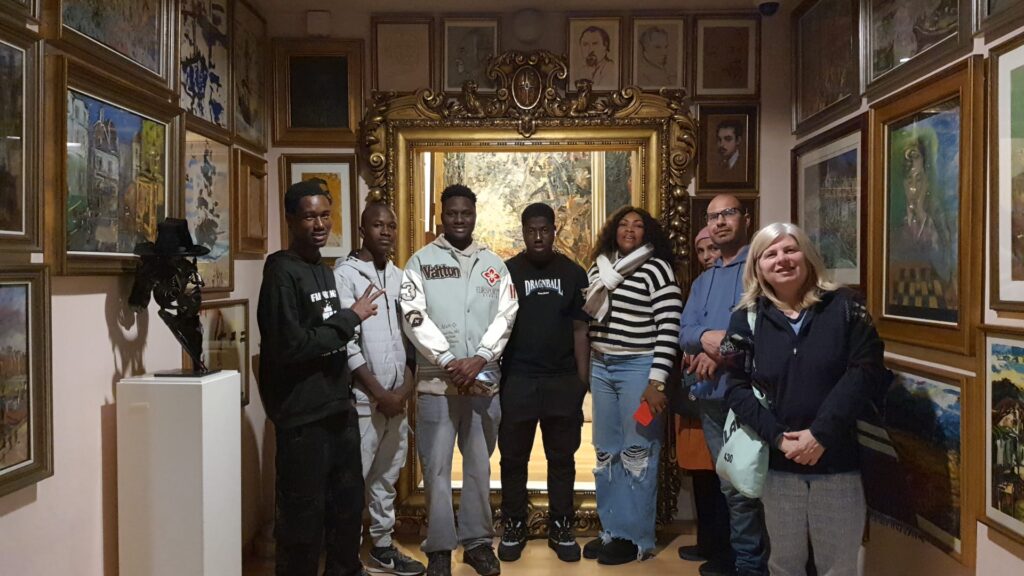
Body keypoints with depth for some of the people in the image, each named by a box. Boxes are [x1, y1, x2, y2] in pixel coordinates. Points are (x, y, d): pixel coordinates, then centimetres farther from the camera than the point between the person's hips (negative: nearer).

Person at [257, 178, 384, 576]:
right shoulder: (281, 270, -13)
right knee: (303, 517, 5)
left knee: (348, 505, 20)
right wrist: (350, 318, -15)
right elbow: (290, 347, -22)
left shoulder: (324, 270, 13)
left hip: (338, 409, 8)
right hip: (303, 417, -8)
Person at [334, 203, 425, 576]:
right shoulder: (345, 275, -8)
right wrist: (379, 393, -13)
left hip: (398, 396, 6)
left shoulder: (399, 276, 11)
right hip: (363, 398, -6)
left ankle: (382, 546, 27)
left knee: (387, 476, 15)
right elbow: (345, 342, -13)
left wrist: (408, 385, 0)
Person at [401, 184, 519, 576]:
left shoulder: (494, 264, 9)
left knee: (479, 464, 12)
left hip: (484, 381, 3)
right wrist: (450, 362, -15)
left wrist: (479, 360, -13)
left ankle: (477, 540, 26)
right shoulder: (421, 262, 1)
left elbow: (505, 316, 0)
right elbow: (414, 318, -8)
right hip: (436, 381, -2)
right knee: (436, 468, 4)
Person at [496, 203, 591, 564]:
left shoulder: (573, 273, 5)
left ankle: (561, 528, 23)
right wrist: (493, 374, -3)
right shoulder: (507, 272, 2)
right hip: (517, 380, -1)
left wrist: (583, 379, 1)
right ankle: (513, 527, 22)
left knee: (562, 457, 10)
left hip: (563, 380, 1)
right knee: (513, 458, 8)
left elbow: (580, 329, 5)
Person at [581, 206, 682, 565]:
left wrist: (657, 381, -17)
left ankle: (636, 537, 13)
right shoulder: (599, 268, 12)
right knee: (606, 452, 12)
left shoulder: (657, 269, -6)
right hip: (601, 367, 6)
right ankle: (611, 531, 24)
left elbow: (668, 330, -12)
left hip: (639, 368, -6)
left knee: (637, 453, 1)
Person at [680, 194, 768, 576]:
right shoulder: (702, 281, 19)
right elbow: (684, 332, 9)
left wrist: (719, 353, -17)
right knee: (730, 484, 16)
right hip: (709, 394, 7)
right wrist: (705, 337, -14)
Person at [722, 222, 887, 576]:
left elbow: (867, 371, -9)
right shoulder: (746, 319, 2)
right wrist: (777, 438, -16)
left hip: (839, 461, -1)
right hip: (778, 464, 1)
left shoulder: (843, 306, 0)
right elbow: (737, 388, -3)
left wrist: (821, 433, -16)